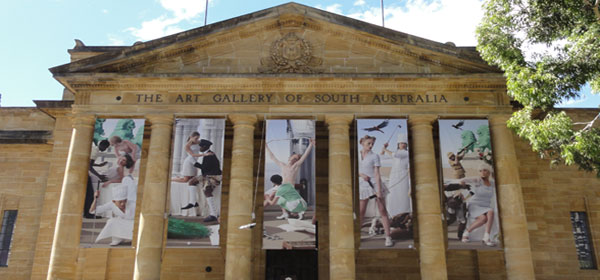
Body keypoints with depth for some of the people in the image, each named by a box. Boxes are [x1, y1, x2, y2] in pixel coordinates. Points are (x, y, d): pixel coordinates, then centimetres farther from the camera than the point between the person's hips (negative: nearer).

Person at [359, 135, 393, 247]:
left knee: (383, 211, -1)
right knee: (361, 212, 7)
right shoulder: (356, 155, 6)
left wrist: (378, 190, -15)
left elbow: (377, 174, -9)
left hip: (375, 184, -2)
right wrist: (361, 174, -12)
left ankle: (388, 237, 3)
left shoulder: (374, 156, -3)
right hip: (363, 186, 2)